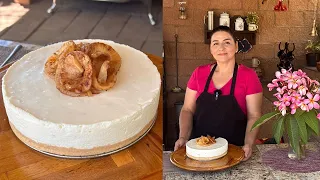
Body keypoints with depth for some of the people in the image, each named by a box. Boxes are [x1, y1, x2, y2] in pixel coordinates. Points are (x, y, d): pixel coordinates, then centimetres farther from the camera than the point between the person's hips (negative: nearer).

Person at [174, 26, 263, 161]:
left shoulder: (249, 76, -2)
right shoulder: (199, 73, 6)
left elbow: (254, 116, -3)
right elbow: (188, 110, 7)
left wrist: (248, 144, -19)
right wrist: (183, 137, -9)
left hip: (234, 151, -2)